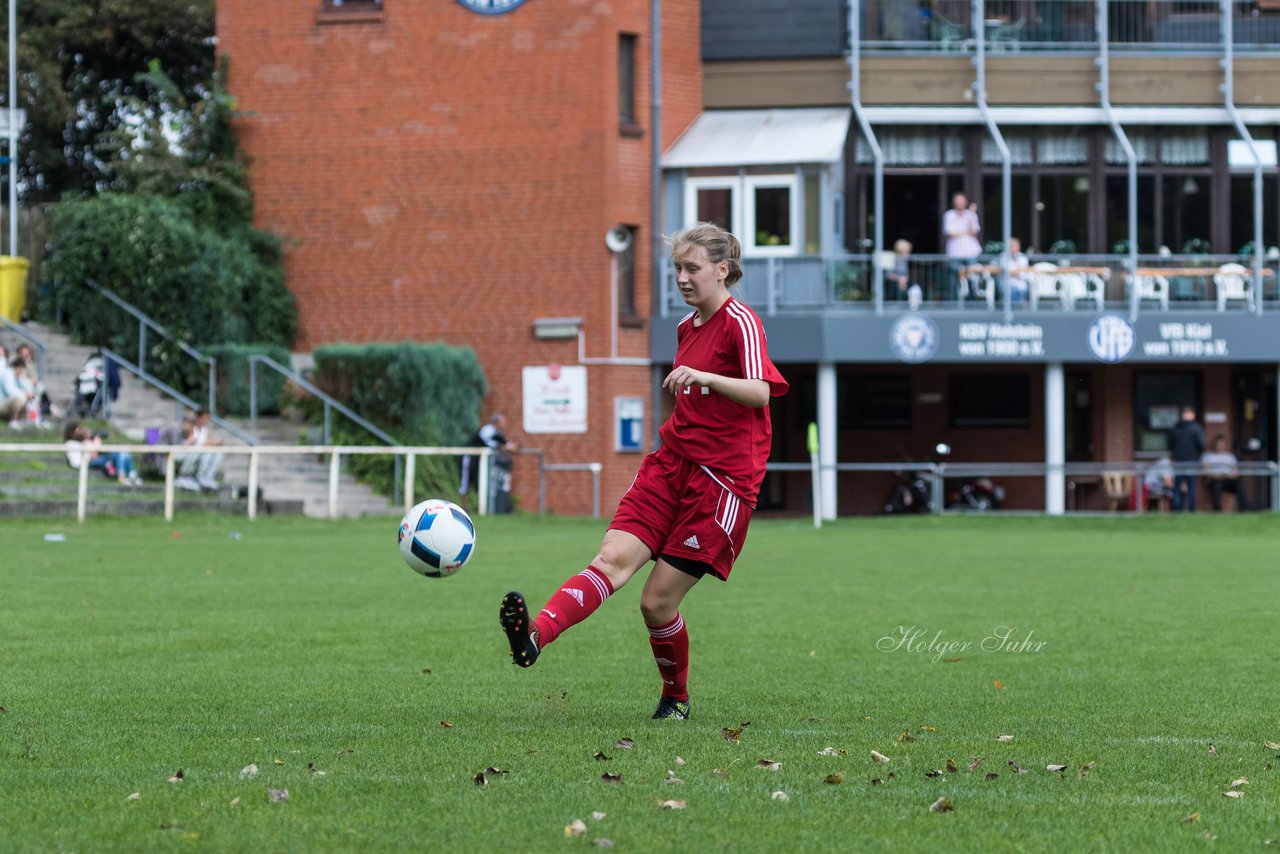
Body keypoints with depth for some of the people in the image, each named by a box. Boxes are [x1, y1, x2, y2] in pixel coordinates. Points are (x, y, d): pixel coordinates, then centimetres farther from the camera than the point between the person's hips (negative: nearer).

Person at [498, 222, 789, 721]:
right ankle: (535, 636, -39)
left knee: (658, 600, -6)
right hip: (671, 466, 7)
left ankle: (676, 699, 18)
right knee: (613, 559, -17)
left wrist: (702, 377, -39)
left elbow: (760, 392, -25)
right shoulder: (687, 326, 18)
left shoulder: (740, 323, -8)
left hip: (723, 480, -6)